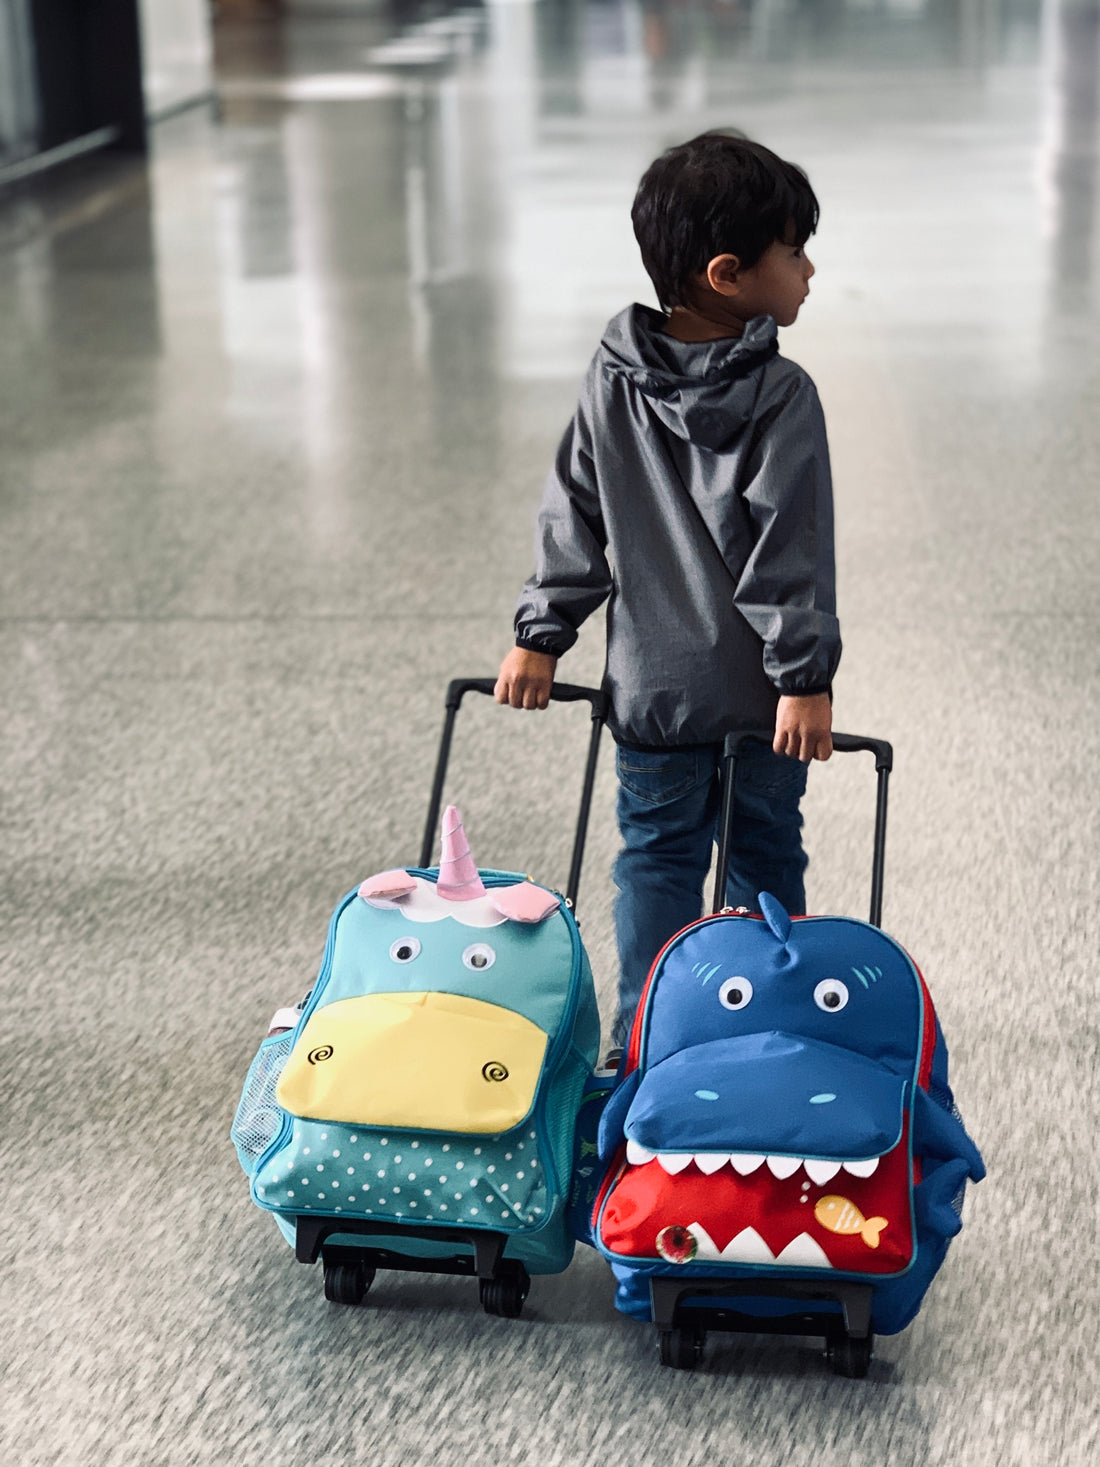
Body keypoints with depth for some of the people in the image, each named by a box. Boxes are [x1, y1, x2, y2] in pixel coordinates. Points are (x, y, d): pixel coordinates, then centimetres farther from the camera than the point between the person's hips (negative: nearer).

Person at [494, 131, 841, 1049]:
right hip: (763, 691, -3)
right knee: (766, 855, 14)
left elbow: (575, 520, 3)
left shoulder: (612, 382, -2)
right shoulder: (781, 397, -15)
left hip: (653, 685, 3)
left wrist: (542, 635, 9)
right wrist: (805, 674, -13)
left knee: (657, 854, 15)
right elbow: (789, 550, -16)